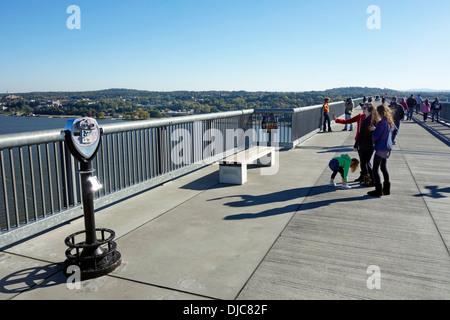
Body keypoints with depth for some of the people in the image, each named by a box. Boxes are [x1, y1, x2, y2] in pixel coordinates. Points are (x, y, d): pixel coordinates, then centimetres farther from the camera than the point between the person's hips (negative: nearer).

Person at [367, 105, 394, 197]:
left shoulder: (381, 123, -20)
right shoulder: (390, 122, 8)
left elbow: (375, 136, -20)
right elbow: (395, 130, 26)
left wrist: (374, 142, 0)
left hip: (381, 148, -9)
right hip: (388, 148, 9)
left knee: (375, 169, -2)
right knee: (384, 168, 18)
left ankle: (378, 190, -1)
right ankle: (386, 189, 23)